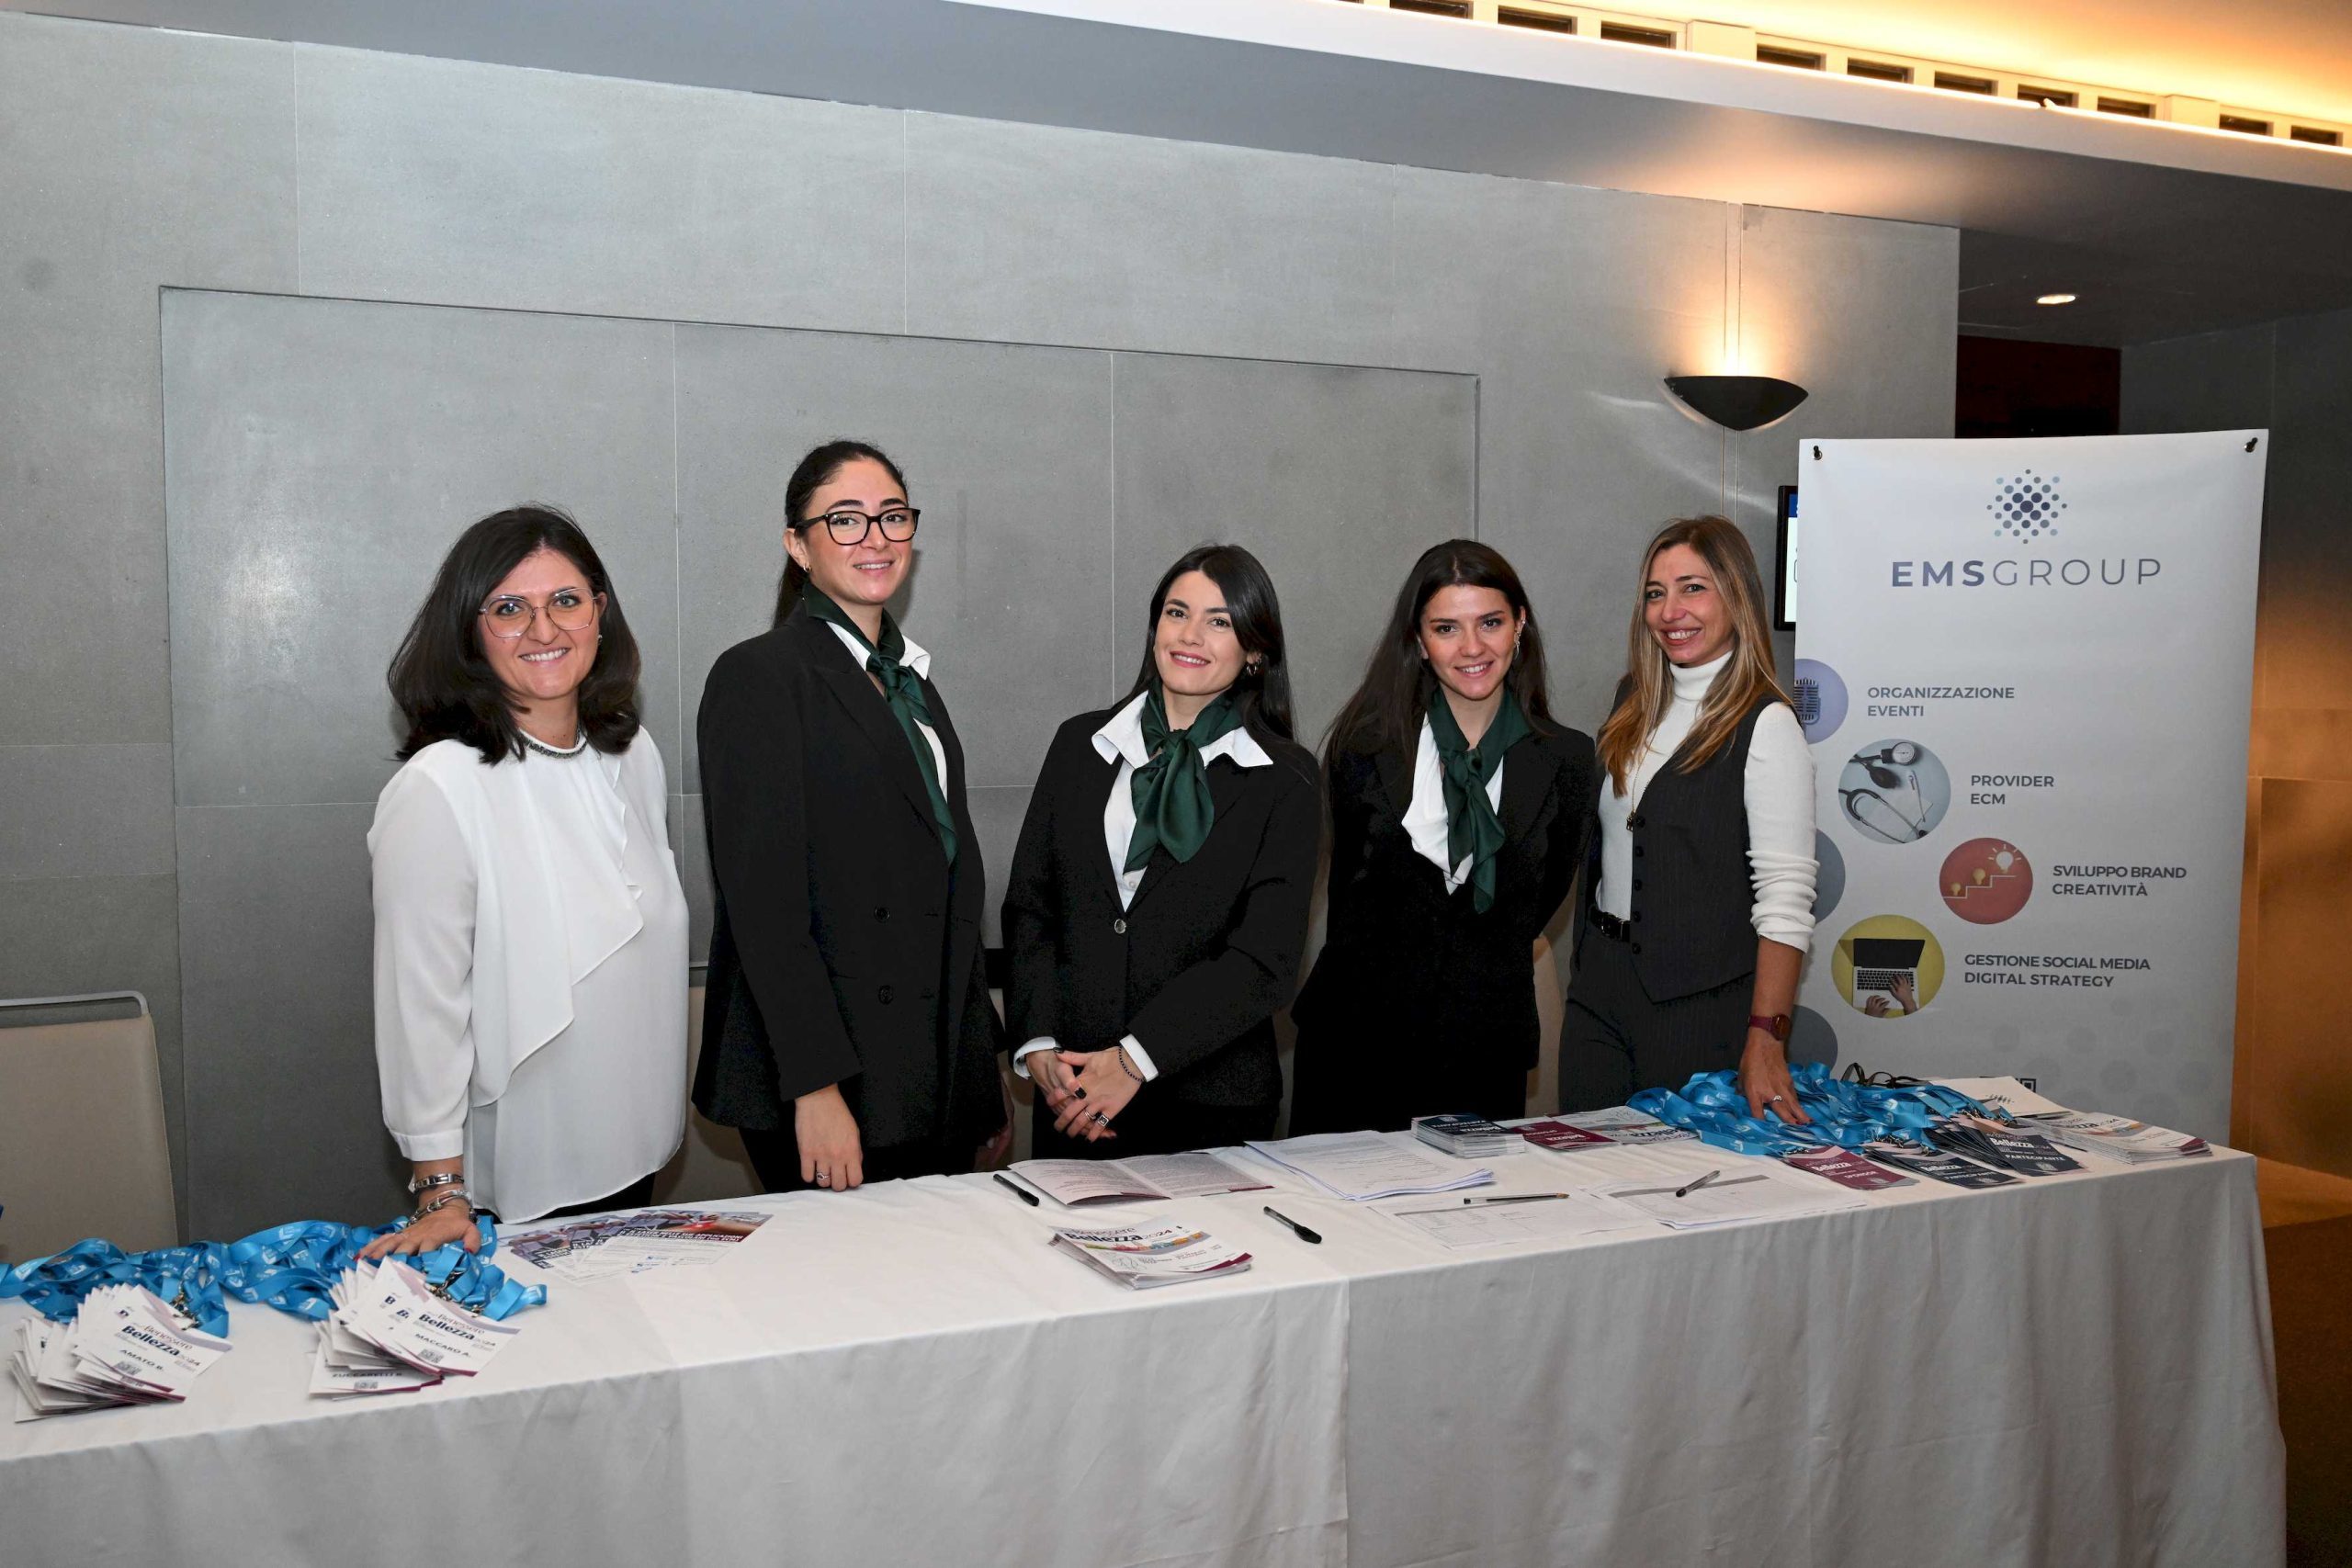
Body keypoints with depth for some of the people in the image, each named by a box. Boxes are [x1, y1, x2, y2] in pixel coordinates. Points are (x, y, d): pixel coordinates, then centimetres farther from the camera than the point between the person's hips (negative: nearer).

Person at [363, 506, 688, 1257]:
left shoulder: (633, 754, 4)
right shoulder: (438, 788, -18)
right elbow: (420, 1003, -16)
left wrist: (661, 1113, 15)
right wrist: (440, 1192, -15)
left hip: (634, 1150, 6)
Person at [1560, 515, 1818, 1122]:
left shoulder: (1766, 724, -12)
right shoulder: (1636, 699, 9)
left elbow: (1786, 896, -18)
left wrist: (1766, 1037, -23)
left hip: (1702, 1002, -6)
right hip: (1600, 982, 6)